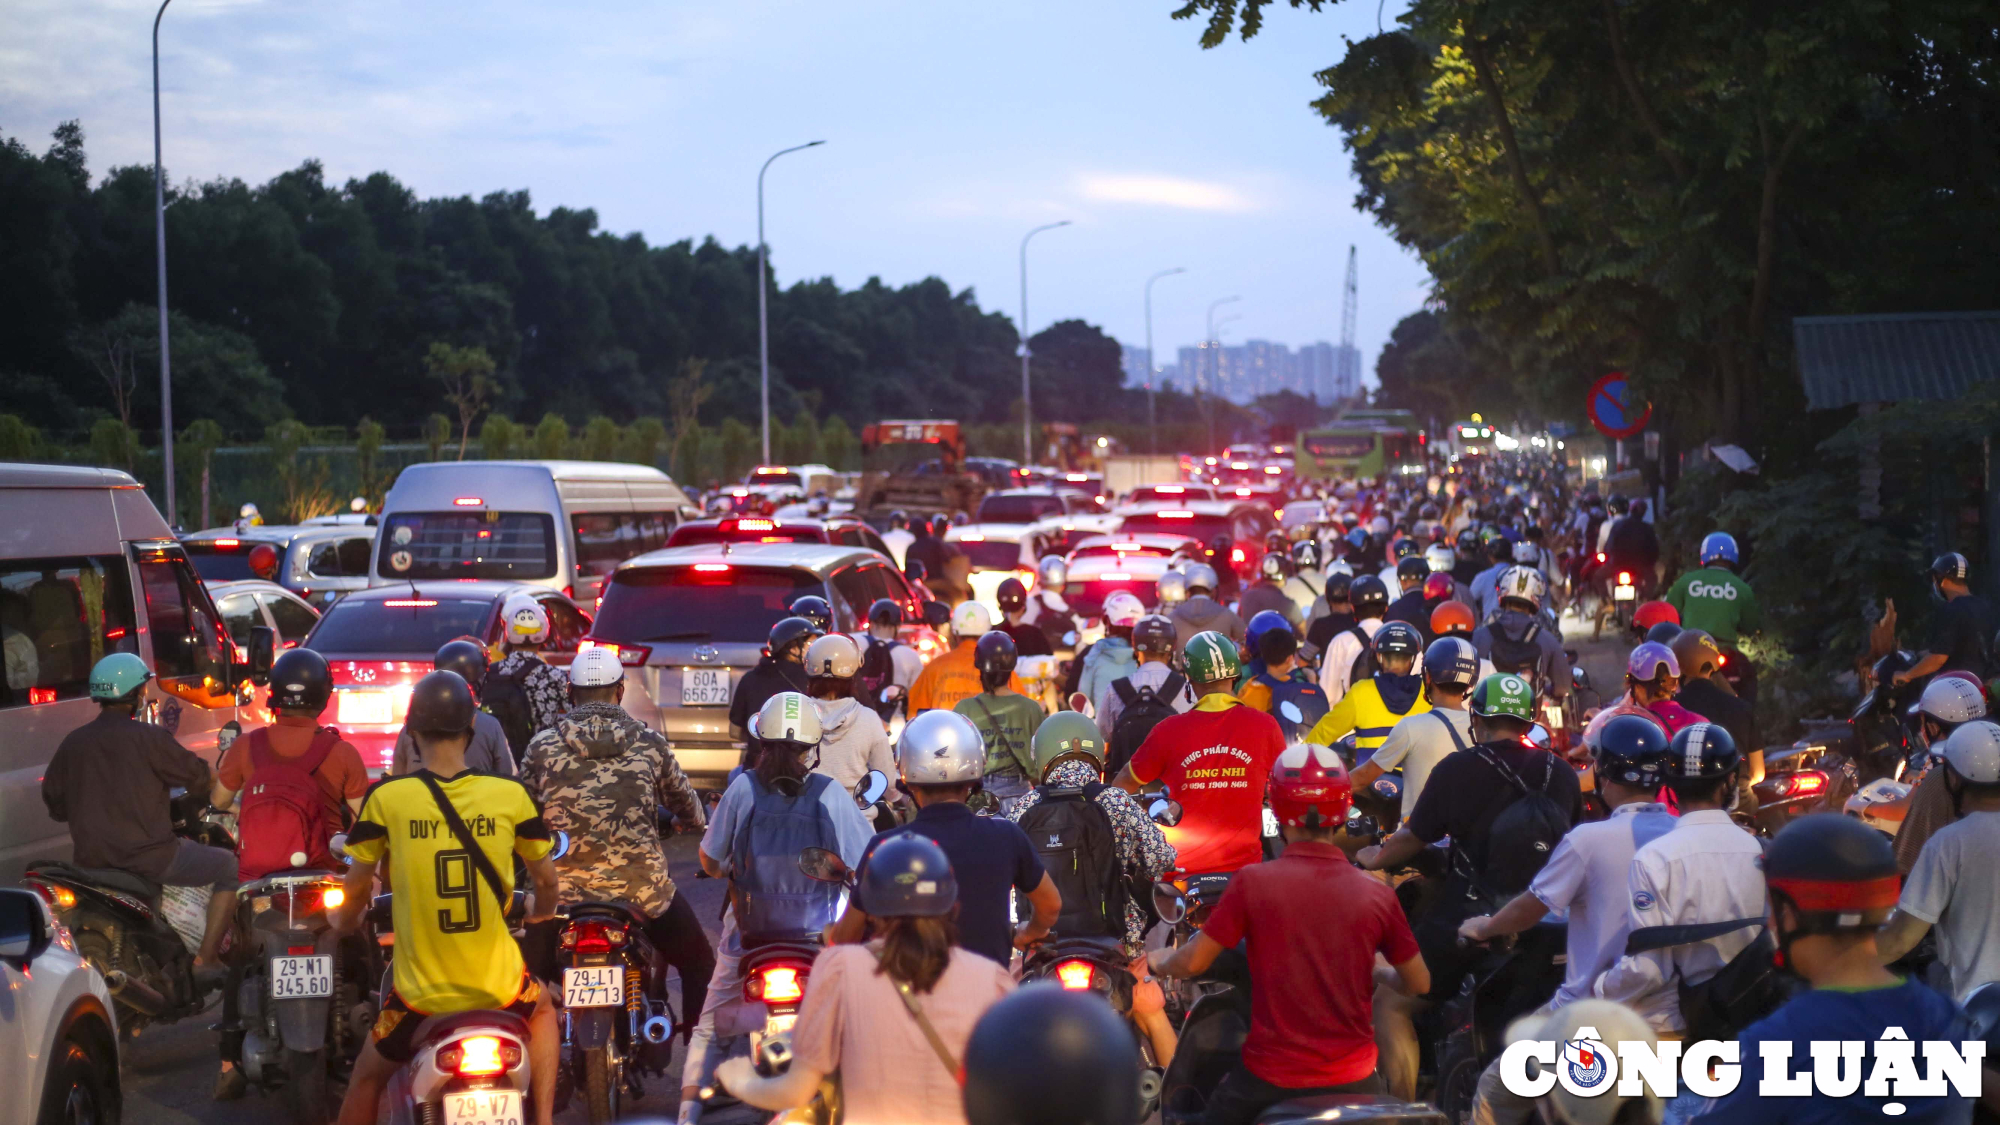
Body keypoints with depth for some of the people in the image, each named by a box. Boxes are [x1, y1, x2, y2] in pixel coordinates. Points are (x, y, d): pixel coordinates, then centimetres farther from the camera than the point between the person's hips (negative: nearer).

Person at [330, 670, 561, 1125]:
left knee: (367, 1078, 25)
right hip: (498, 984, 1)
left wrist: (342, 922, 24)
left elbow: (357, 887, 0)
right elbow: (547, 880, 5)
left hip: (421, 992, -1)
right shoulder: (511, 795, -8)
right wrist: (540, 915, 28)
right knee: (542, 1009, 34)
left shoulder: (387, 798, -10)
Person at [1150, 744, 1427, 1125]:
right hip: (1352, 1083, 2)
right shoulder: (1377, 894, -6)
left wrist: (1157, 961, 17)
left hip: (1269, 1079, -1)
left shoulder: (1252, 882, -12)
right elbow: (1419, 985, 4)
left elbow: (1192, 963, -5)